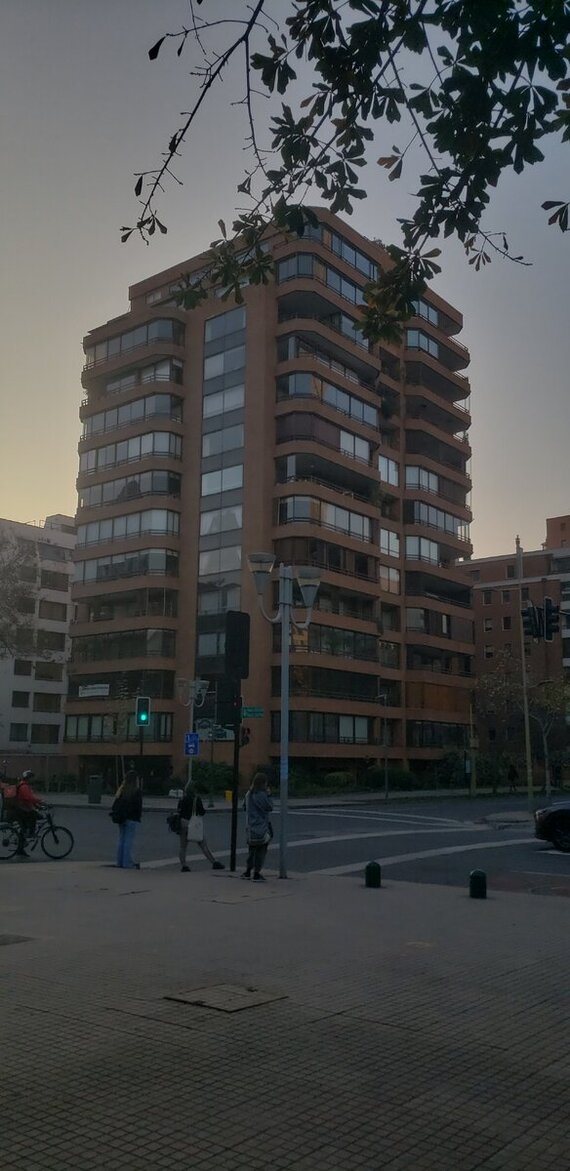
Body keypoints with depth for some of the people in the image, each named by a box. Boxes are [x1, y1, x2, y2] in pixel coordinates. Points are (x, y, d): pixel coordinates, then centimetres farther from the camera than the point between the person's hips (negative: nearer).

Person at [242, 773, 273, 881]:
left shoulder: (249, 793, 7)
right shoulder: (261, 795, -19)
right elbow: (269, 807, -14)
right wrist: (268, 794, -5)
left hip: (250, 827, 8)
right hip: (261, 827, -8)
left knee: (252, 849, 19)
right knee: (261, 850, 1)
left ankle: (247, 872, 23)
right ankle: (256, 874, 3)